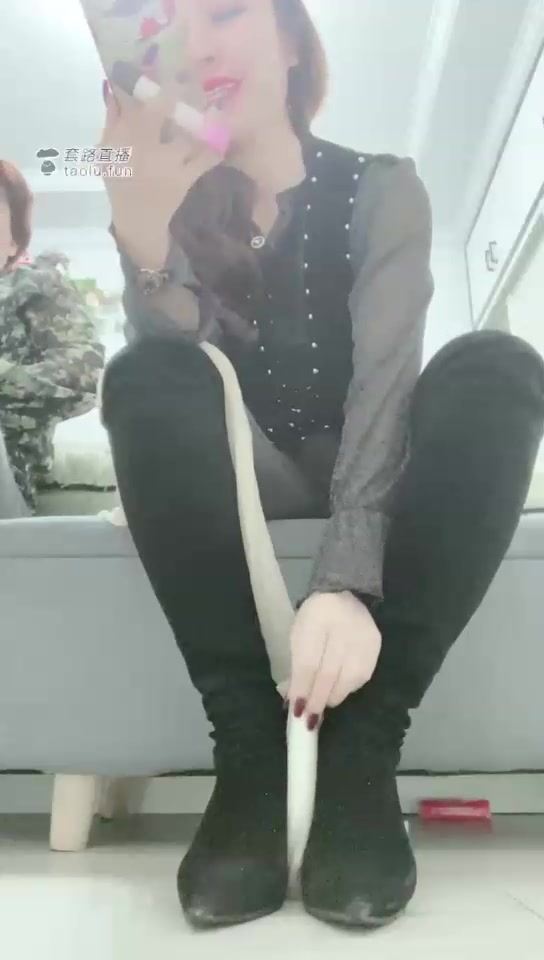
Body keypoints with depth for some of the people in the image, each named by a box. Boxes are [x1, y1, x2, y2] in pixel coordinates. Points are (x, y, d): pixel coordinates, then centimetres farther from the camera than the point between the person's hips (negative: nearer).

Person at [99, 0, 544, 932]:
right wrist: (141, 230, -33)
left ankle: (363, 748, -29)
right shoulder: (179, 205, 1)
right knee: (145, 373, -26)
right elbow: (170, 383, -14)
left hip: (375, 480, 0)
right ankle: (249, 746, -28)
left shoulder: (382, 189, -3)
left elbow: (384, 380, -20)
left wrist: (348, 578, -35)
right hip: (246, 480, 1)